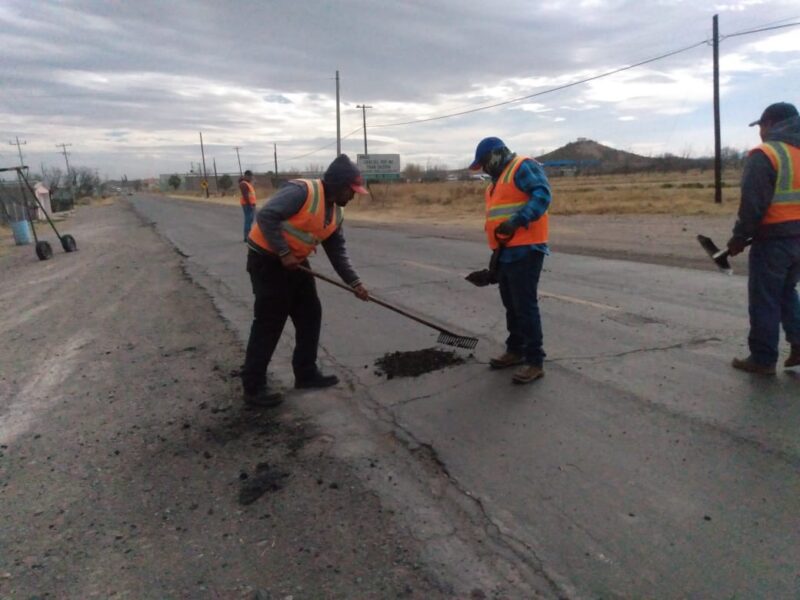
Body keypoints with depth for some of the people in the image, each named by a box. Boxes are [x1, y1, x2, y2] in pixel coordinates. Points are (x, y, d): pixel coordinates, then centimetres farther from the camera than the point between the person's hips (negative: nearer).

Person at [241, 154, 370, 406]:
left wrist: (354, 282, 2)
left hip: (296, 262, 9)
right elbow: (266, 216, -27)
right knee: (269, 322, -6)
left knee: (310, 315, 10)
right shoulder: (302, 191, -21)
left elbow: (337, 251, 10)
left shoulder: (336, 212, 6)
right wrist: (284, 253, -27)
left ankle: (306, 373, 23)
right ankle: (253, 387, 4)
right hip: (267, 259, -9)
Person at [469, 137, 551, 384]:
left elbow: (542, 194, -21)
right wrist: (497, 252, 22)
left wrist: (517, 222, -29)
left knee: (526, 306, -8)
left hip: (525, 251, -10)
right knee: (511, 305, 16)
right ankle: (515, 350, 28)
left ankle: (535, 361, -1)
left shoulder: (523, 167, -7)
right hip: (507, 252, 10)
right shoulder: (498, 180, 23)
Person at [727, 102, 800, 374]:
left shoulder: (765, 154, -12)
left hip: (773, 240, -7)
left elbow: (753, 204, -17)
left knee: (764, 300, 1)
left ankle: (763, 359, 8)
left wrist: (740, 237, -8)